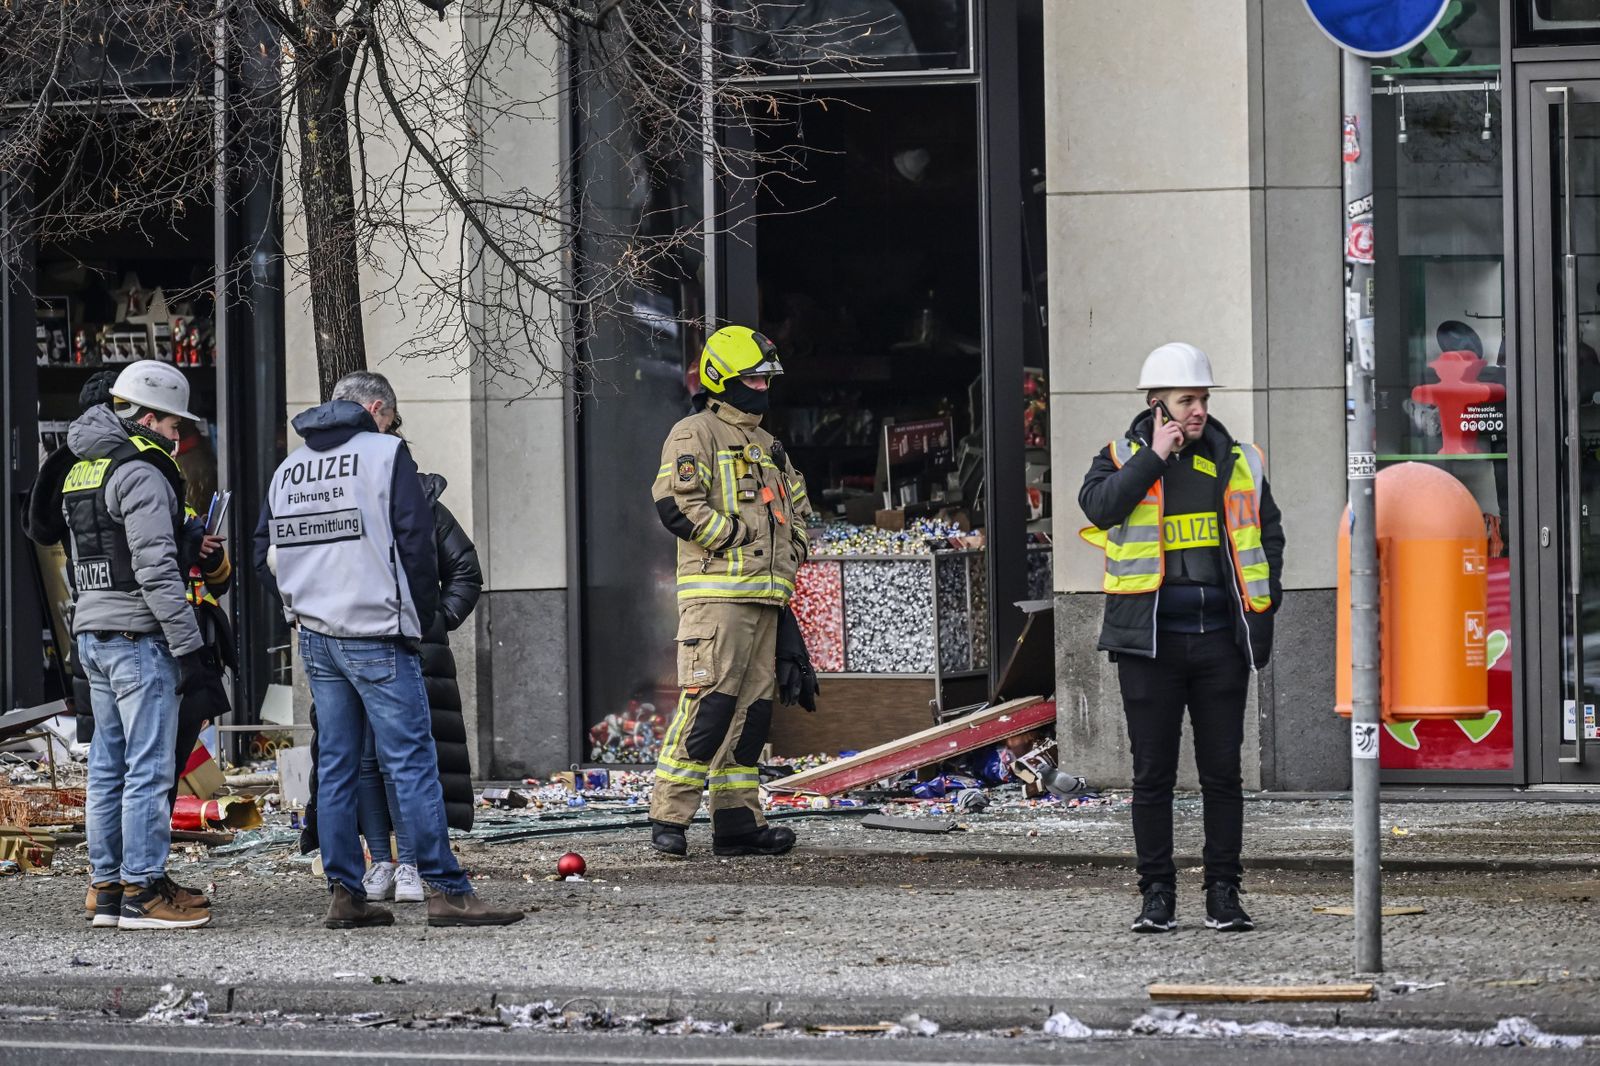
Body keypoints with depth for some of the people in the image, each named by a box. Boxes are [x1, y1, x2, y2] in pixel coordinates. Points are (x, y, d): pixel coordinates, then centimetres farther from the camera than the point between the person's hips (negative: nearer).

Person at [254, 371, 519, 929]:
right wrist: (420, 613, 1)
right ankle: (448, 891, -8)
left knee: (335, 766, 10)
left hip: (315, 638, 6)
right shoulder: (385, 452, -5)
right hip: (377, 635, -6)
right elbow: (414, 541, -10)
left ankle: (345, 893, 9)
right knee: (412, 761, -6)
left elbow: (266, 555, 14)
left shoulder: (288, 468, 14)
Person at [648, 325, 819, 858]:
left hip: (763, 596, 9)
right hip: (715, 592, -9)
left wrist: (791, 549, 16)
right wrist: (739, 538, -14)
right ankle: (668, 818, -13)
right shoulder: (695, 434, -2)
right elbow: (676, 503, -16)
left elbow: (797, 504, 35)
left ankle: (737, 821, 9)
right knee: (709, 701, -15)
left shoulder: (766, 445, 24)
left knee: (751, 709, 7)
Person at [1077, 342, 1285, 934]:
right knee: (1153, 773, 2)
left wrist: (1264, 605, 6)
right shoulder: (1123, 458, 4)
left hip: (1220, 638, 2)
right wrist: (1155, 457, -14)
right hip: (1150, 639, -2)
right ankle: (1157, 896, 8)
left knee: (1222, 771, 3)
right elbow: (1100, 506, -17)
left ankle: (1224, 894, 10)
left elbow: (1268, 533, 17)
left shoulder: (1237, 463, 10)